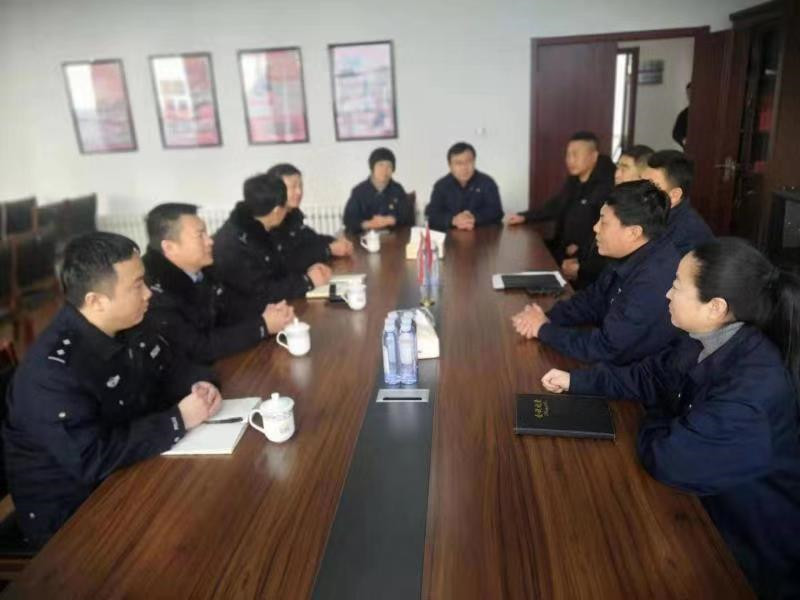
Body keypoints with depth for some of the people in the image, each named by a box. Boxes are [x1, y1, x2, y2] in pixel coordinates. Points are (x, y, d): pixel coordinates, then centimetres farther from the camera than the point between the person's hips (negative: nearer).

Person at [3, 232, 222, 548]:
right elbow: (92, 458, -33)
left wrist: (199, 385, -12)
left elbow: (170, 367, 10)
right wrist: (179, 419, -26)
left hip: (127, 476, 7)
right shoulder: (51, 369, -28)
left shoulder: (126, 330, -3)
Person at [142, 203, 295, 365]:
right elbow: (195, 350, -26)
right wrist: (262, 326, -22)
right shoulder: (154, 291, -26)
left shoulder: (202, 270, -1)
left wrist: (263, 317, -12)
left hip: (218, 364, 7)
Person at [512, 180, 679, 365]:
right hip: (618, 364, 7)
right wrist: (548, 319, -9)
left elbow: (606, 348, -28)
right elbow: (593, 300, 8)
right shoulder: (632, 255, -3)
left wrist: (544, 330, -16)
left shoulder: (653, 281, -32)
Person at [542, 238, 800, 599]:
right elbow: (650, 375, 6)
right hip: (710, 500, 7)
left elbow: (666, 458, -31)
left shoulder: (753, 386, -34)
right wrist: (576, 380, 2)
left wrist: (656, 417, -10)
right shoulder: (704, 341, -9)